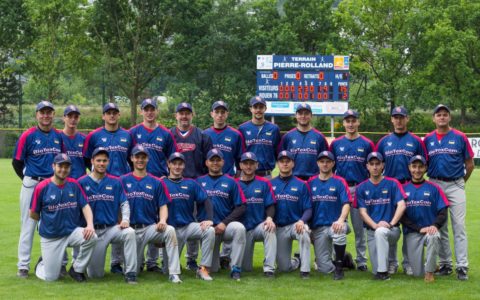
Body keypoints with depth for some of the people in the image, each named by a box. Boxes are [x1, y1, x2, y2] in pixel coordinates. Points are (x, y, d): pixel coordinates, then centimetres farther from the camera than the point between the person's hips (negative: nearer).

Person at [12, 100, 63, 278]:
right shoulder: (28, 136, -5)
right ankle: (23, 266, 6)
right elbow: (16, 162, 0)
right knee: (28, 225, 1)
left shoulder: (59, 136, 6)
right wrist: (28, 180, 4)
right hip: (32, 185, -3)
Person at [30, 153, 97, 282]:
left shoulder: (74, 185, 0)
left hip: (72, 232, 2)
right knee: (51, 277, -3)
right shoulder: (42, 187, -10)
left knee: (91, 237, -29)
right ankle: (42, 264, 35)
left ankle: (77, 269, -5)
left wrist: (90, 225, -20)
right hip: (50, 237, -2)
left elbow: (85, 206, -3)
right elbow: (33, 214, -2)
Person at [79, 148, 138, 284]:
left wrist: (125, 219, -11)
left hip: (112, 228, 1)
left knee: (129, 232, -34)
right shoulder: (82, 182, 0)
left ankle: (130, 274, -25)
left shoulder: (115, 182, 6)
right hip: (92, 231, -1)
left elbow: (124, 203, 6)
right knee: (95, 274, -2)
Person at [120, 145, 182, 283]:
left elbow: (163, 206, 5)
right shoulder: (123, 181, 6)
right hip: (131, 229, 0)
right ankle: (139, 259, 36)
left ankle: (174, 274, -30)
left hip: (151, 227, 0)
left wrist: (162, 220, -15)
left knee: (170, 230, -33)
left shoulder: (157, 182, 8)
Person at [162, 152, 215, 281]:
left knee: (209, 231, -29)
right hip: (171, 228, -2)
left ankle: (203, 269, -21)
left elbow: (206, 201, 2)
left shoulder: (191, 183, 10)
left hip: (189, 225, 2)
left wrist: (209, 219, -14)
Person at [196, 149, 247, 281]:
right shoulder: (200, 181, 10)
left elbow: (241, 207, -1)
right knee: (212, 269, -4)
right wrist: (202, 221, -8)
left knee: (239, 228, -35)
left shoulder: (230, 182, 6)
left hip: (226, 226, -1)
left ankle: (235, 268, -24)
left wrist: (225, 223, -10)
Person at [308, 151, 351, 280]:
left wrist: (341, 220, -27)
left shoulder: (339, 182, 0)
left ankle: (339, 266, -18)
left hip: (335, 224, -2)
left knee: (339, 232, -41)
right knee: (325, 269, -6)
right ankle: (343, 258, 29)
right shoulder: (311, 182, 9)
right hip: (318, 228, 2)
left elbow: (346, 204, -9)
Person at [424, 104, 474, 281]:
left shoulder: (460, 137, 0)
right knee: (440, 227, 7)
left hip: (455, 186, -2)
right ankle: (445, 264, 15)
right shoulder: (428, 139, 6)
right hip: (435, 185, 3)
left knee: (459, 226, -7)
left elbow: (470, 164, 5)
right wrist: (433, 181, 7)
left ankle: (462, 266, -7)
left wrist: (461, 182, 9)